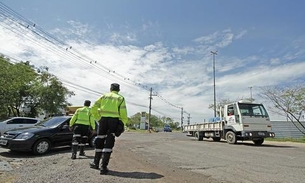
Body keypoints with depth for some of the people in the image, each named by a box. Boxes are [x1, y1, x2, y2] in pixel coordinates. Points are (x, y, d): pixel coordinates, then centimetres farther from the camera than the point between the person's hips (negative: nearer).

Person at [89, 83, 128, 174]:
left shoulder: (104, 96, 15)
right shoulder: (120, 98, 8)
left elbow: (94, 108, 5)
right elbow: (123, 112, -5)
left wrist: (98, 118, 12)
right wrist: (123, 122, 7)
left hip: (103, 119, 2)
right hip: (114, 120, -2)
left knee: (99, 141, 16)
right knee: (109, 143, 1)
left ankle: (95, 163, 30)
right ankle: (103, 167, -2)